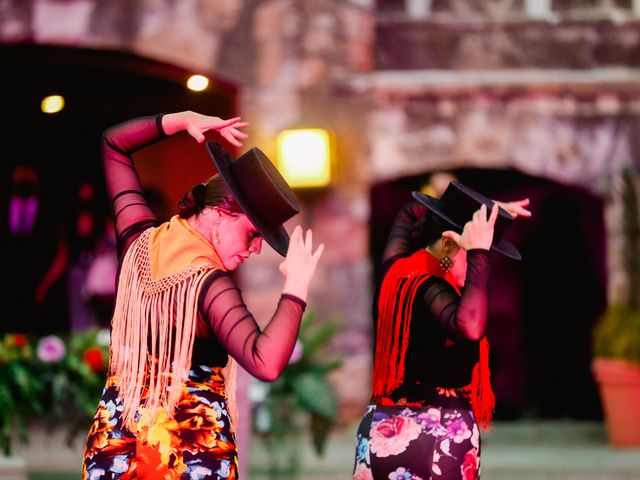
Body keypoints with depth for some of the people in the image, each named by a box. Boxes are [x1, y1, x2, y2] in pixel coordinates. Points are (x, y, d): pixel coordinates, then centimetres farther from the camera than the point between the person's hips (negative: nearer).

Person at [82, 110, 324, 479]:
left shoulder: (140, 240, -1)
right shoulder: (211, 285, -21)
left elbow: (114, 144, 13)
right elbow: (267, 363, -34)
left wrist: (183, 120, 4)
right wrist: (296, 288, -26)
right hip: (193, 445, -6)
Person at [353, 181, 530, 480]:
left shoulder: (395, 270, 6)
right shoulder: (430, 290, -18)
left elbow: (412, 212, 26)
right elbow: (470, 327, -39)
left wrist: (485, 211, 21)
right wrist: (478, 253, -32)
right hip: (440, 435, -8)